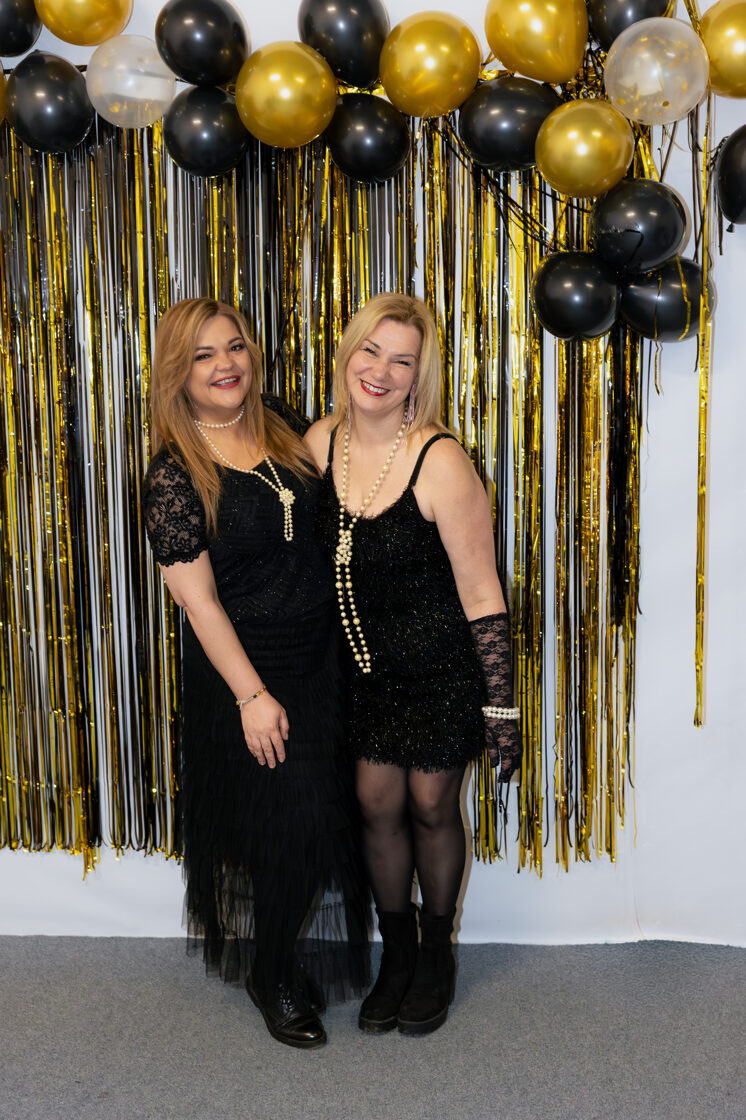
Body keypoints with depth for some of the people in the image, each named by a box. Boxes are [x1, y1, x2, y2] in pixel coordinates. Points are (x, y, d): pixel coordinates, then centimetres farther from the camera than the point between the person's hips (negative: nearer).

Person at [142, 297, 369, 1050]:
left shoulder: (284, 437, 5)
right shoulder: (174, 477, -14)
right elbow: (197, 598, -15)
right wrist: (252, 695, -17)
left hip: (322, 660, 6)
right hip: (248, 672, -6)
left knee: (328, 816, 14)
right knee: (289, 826, 1)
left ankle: (313, 960, 36)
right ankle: (270, 979, 26)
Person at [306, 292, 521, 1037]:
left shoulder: (439, 460, -23)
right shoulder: (320, 442, -6)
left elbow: (481, 594, -17)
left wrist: (501, 709, -14)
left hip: (442, 666, -4)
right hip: (368, 665, 5)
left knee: (432, 808, 11)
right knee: (377, 805, 12)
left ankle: (437, 954, 38)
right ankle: (395, 955, 36)